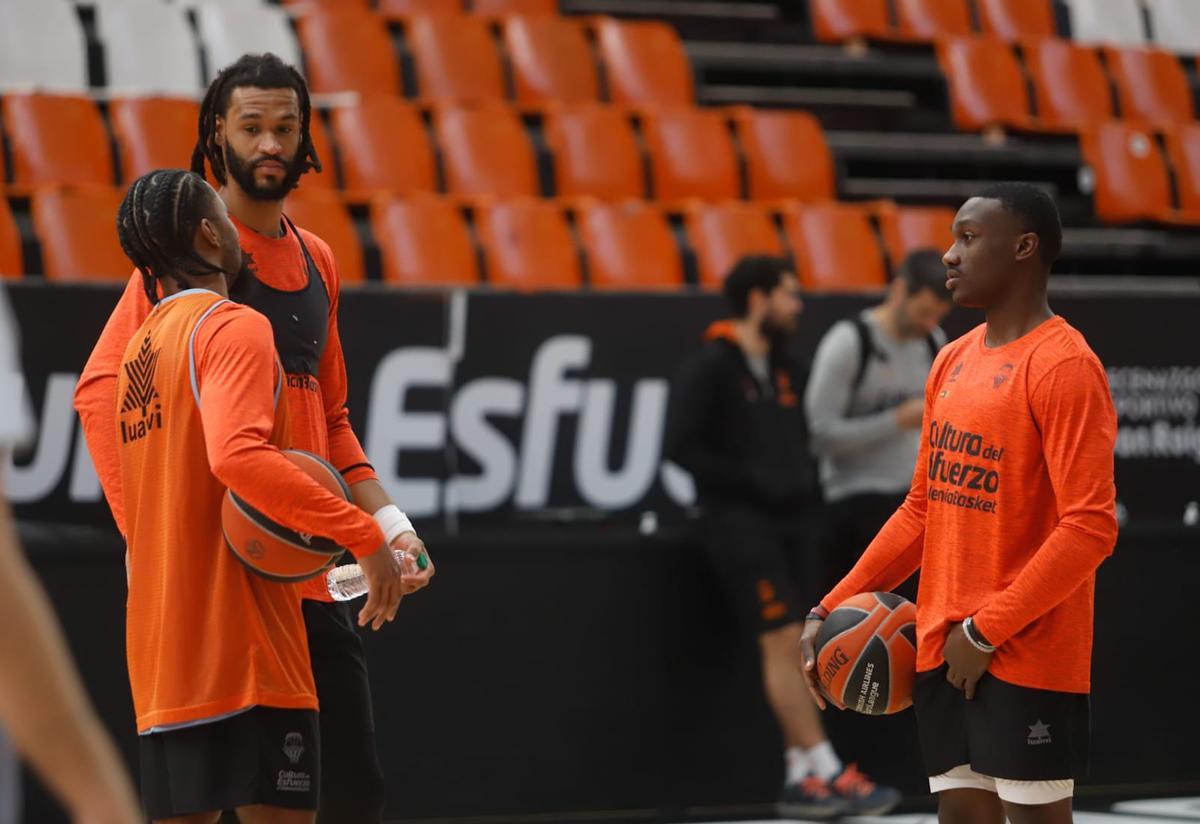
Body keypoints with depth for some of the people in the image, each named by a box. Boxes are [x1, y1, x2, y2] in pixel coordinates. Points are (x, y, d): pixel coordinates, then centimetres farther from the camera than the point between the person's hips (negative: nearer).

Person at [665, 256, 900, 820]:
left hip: (789, 519, 8)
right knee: (782, 642, -10)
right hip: (740, 521, -8)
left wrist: (804, 485, 5)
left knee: (791, 648, 6)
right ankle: (831, 774, -12)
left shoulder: (784, 368, 14)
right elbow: (682, 447, -13)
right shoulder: (710, 368, -9)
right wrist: (755, 481, -15)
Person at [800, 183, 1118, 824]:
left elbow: (1089, 527, -18)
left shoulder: (1063, 365, -12)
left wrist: (986, 630, -18)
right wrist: (833, 609, 11)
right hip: (944, 650, 8)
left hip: (1028, 656, -8)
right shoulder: (954, 361, 14)